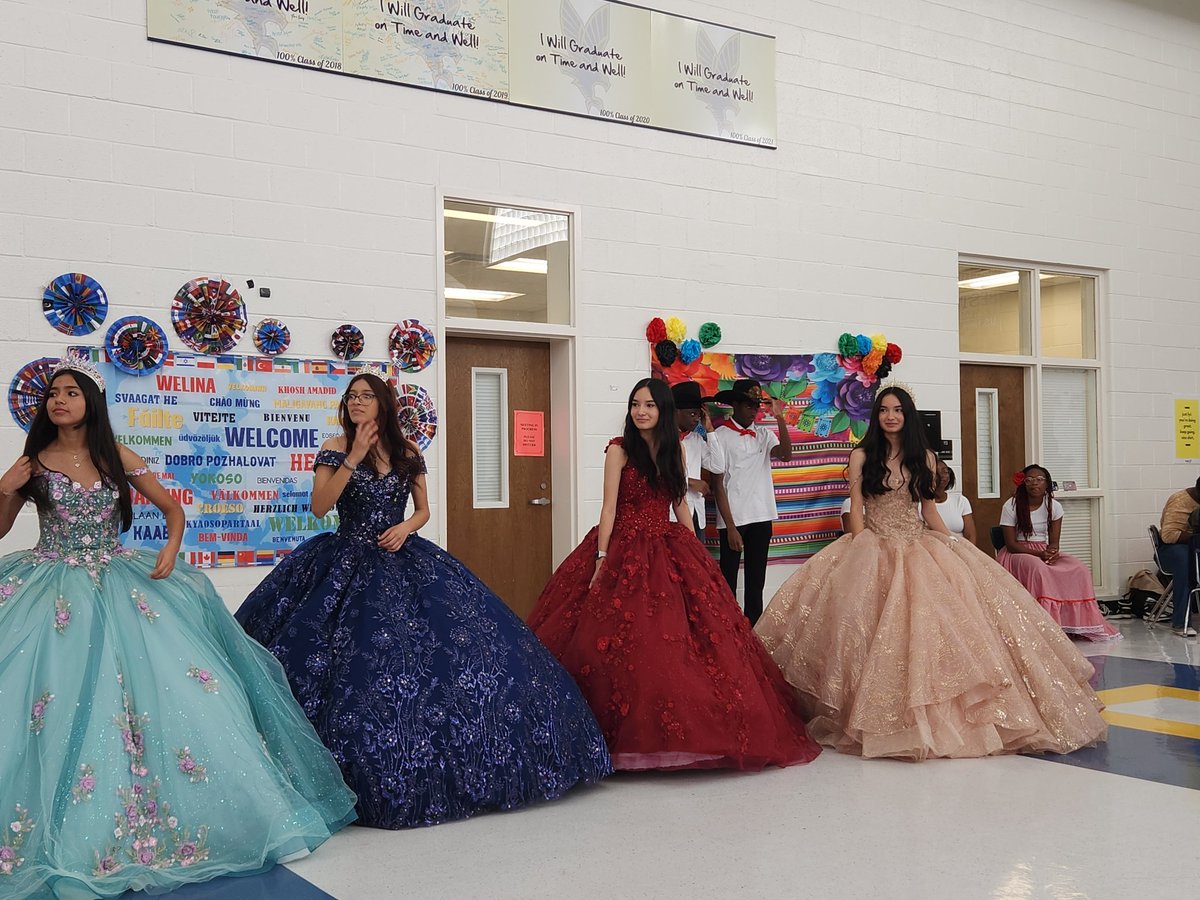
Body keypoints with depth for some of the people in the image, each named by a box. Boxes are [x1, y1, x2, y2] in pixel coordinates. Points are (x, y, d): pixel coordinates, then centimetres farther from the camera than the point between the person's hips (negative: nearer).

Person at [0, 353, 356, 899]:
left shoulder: (118, 459, 4)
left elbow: (173, 509, 13)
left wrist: (171, 549, -5)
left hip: (119, 586, 1)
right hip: (52, 592, -1)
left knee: (172, 683, -7)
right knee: (52, 701, -15)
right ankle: (52, 837, 0)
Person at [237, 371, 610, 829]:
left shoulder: (407, 452, 7)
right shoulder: (335, 449, 0)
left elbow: (423, 510, 13)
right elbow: (319, 506, -12)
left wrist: (406, 527, -8)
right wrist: (353, 457, -16)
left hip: (405, 562, 3)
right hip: (348, 566, -2)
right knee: (353, 661, -9)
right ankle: (359, 770, 5)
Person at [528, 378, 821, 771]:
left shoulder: (674, 450, 10)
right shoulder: (620, 450, -3)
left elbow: (680, 504, 14)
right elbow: (609, 506, -8)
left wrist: (695, 551, 10)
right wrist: (601, 559, -14)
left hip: (669, 550, 5)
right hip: (626, 550, -4)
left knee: (677, 642, 0)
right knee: (625, 641, -9)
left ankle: (677, 731, 9)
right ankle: (630, 732, 1)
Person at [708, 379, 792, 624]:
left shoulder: (763, 434, 7)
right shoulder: (721, 435, -7)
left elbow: (785, 454, -11)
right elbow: (718, 484, -8)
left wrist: (779, 419, -17)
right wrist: (730, 526, -12)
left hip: (761, 517, 5)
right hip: (733, 519, -5)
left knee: (756, 582, 11)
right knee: (729, 582, 1)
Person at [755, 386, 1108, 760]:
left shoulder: (923, 457, 11)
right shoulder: (862, 456, 2)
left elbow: (930, 510, 13)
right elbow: (855, 509, -2)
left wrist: (954, 548, 4)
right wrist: (861, 552, -13)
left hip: (920, 546, 3)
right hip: (874, 547, -3)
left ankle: (939, 716, -1)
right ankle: (881, 719, -9)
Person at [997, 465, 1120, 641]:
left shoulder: (1054, 507, 4)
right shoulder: (1010, 506, -8)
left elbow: (1054, 542, 2)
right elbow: (1011, 544, -11)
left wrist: (1052, 552, -22)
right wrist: (1038, 554, -24)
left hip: (1045, 551, 5)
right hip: (1017, 553, -5)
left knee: (1079, 570, -20)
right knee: (1038, 569, -38)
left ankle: (1080, 625, -11)